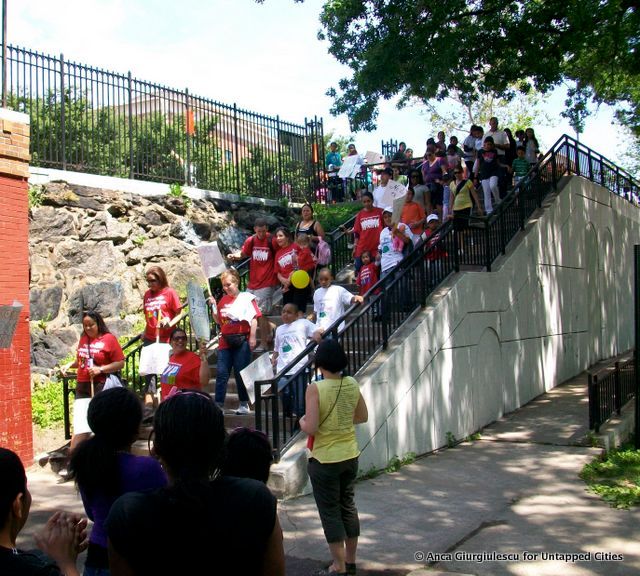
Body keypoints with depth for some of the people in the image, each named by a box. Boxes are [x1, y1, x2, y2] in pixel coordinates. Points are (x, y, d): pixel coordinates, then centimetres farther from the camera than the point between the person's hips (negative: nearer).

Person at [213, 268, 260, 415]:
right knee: (221, 373, 1)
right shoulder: (223, 300, 13)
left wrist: (252, 337, -13)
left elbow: (254, 319, -7)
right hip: (225, 341, 5)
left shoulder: (246, 298, -4)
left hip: (242, 341, -5)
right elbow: (219, 321, 18)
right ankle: (218, 404, 4)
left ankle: (244, 404, 13)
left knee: (241, 373, 3)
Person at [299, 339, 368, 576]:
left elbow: (311, 428, -21)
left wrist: (302, 421, -1)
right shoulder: (352, 384, -3)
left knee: (330, 511, 8)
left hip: (325, 459, -5)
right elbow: (363, 416, 8)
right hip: (350, 456, 6)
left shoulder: (315, 388, -19)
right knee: (348, 506, 18)